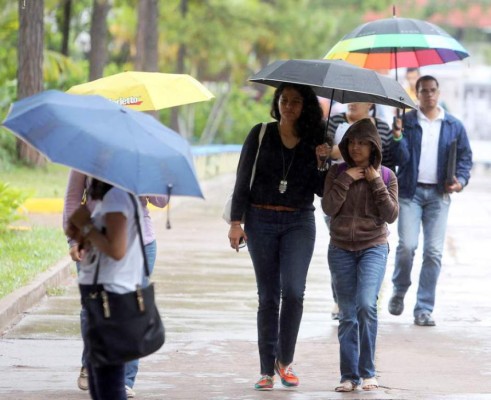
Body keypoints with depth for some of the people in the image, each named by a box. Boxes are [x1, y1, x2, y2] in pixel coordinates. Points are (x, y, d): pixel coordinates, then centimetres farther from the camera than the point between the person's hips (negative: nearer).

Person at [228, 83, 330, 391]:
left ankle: (285, 360, 4)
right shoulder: (261, 135, 1)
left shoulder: (315, 141, 3)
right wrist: (236, 221, -6)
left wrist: (321, 163, -13)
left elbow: (321, 190, 3)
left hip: (299, 222, 0)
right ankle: (267, 371, 7)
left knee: (293, 291, -15)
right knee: (268, 296, 2)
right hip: (261, 221, 0)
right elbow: (243, 180, 1)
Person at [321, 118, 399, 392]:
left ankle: (368, 372, -10)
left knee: (366, 305, -20)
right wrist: (346, 179, -12)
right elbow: (329, 208, -7)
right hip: (341, 249, 2)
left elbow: (391, 215, -5)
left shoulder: (386, 176, 3)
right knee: (347, 315, 2)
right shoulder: (338, 173, 5)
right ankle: (349, 376, 7)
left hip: (373, 248, -2)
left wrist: (376, 183, -9)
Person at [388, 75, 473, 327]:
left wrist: (461, 180, -4)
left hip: (439, 193, 2)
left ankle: (424, 309, 2)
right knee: (407, 245, -13)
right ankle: (399, 292, 14)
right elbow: (401, 159, -3)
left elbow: (465, 157, 13)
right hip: (410, 192, -2)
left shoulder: (453, 126, 9)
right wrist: (398, 138, -21)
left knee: (434, 252, -2)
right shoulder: (406, 122, 4)